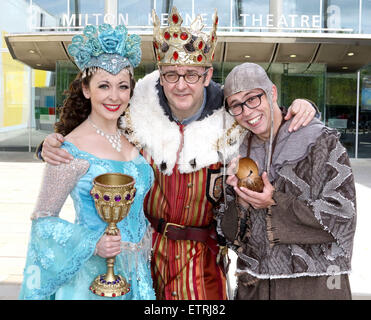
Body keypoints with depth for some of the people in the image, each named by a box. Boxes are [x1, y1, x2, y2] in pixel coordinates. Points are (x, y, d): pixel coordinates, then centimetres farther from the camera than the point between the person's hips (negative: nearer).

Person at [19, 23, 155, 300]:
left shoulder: (132, 139, 0)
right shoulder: (72, 150, -18)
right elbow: (43, 219, -13)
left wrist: (147, 238, 9)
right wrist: (92, 244, -23)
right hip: (92, 276, -5)